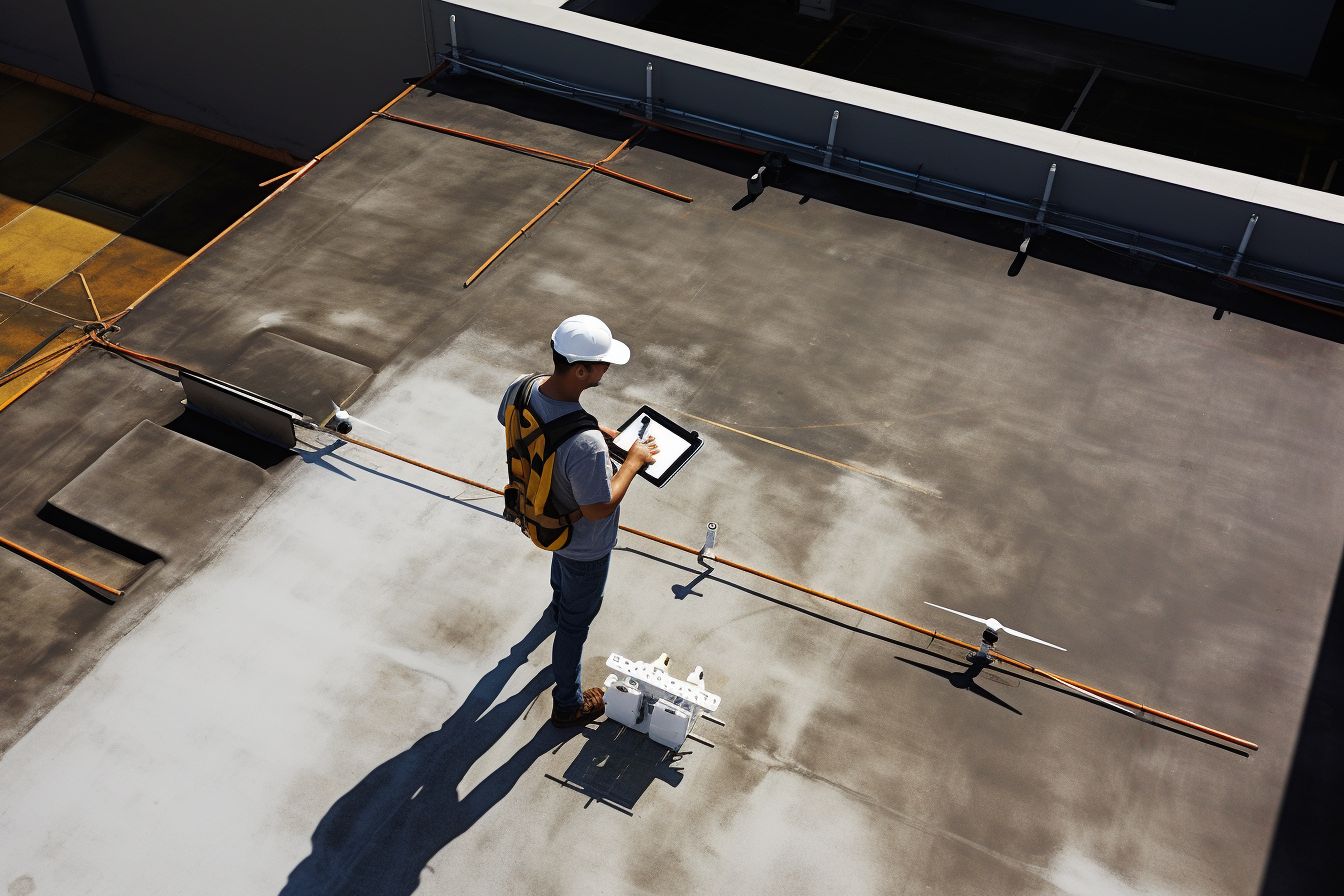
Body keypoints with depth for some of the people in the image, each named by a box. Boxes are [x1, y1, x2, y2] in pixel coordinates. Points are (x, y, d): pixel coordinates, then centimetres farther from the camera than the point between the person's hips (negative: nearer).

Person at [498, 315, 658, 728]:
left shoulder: (520, 389, -25)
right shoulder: (586, 444, -47)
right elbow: (599, 509, -32)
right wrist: (633, 461, -19)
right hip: (585, 543, -7)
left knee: (561, 562, 41)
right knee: (578, 619, 19)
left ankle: (559, 603, 76)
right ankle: (568, 704, 42)